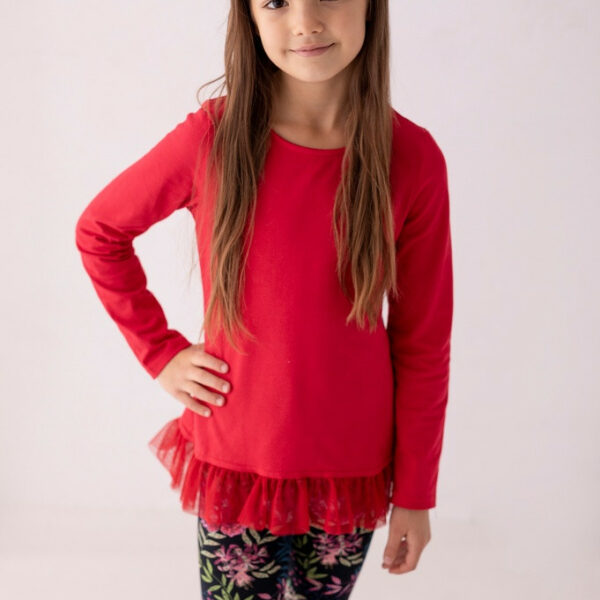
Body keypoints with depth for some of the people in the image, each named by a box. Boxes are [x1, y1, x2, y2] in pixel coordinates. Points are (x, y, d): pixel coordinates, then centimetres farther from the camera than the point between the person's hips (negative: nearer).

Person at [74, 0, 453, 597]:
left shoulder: (413, 159, -11)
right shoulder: (211, 139, -13)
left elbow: (422, 343, -4)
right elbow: (98, 231, 4)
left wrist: (415, 493, 0)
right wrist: (160, 352, -2)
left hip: (351, 466, 1)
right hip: (237, 459, 0)